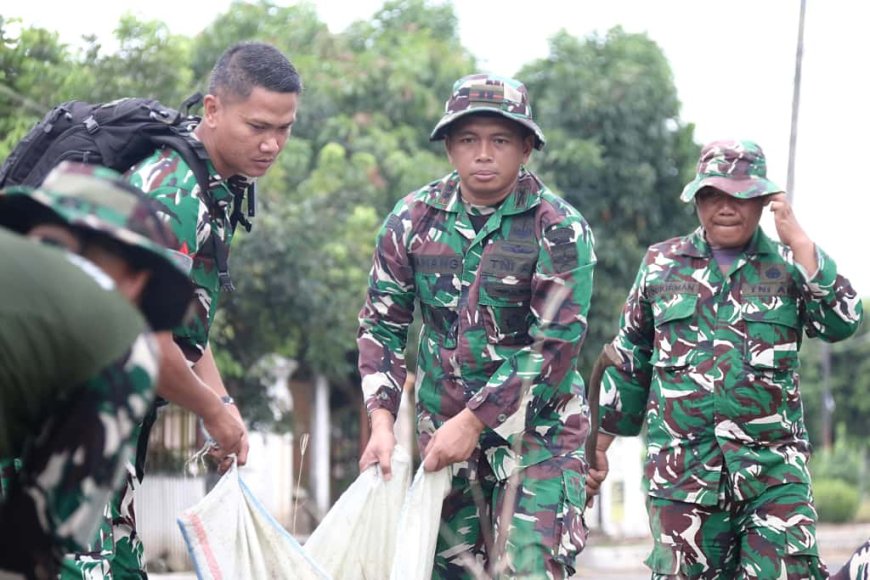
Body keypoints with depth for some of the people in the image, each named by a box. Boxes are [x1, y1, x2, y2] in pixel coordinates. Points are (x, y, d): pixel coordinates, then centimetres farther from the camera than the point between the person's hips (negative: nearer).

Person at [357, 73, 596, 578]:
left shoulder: (560, 231, -11)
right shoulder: (414, 219, 1)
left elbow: (554, 348, -15)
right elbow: (383, 324, 6)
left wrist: (472, 422, -17)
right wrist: (382, 422, -6)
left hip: (535, 435, -4)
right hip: (442, 431, 4)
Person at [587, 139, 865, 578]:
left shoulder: (788, 266, 7)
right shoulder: (662, 264, 11)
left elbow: (842, 323, -10)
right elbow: (629, 362, 17)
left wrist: (798, 242, -11)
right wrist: (598, 444, 17)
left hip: (774, 471, -1)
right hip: (680, 473, 1)